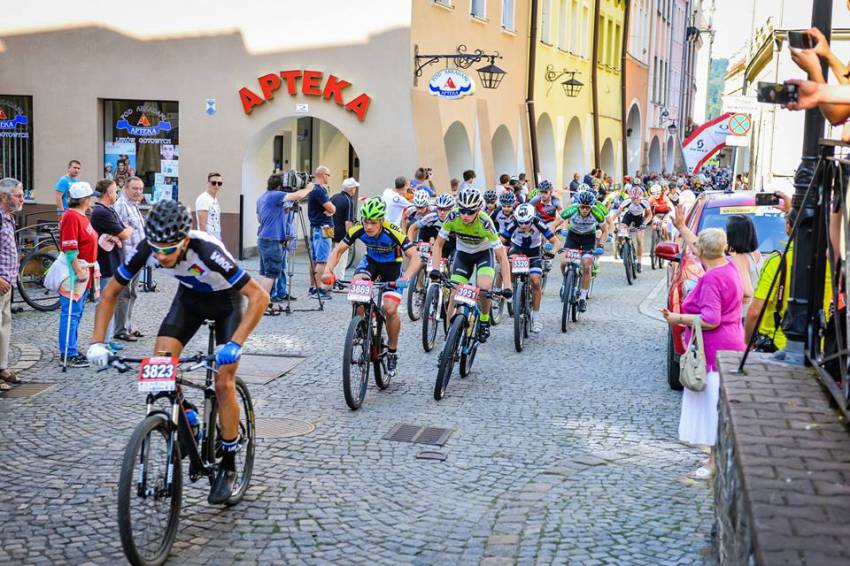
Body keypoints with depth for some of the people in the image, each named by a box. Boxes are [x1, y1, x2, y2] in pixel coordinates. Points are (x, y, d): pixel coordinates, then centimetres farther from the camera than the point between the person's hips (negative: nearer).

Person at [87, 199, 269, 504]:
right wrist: (97, 341, -24)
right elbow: (111, 292, -13)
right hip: (189, 297, 4)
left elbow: (259, 296, -38)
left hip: (225, 300, -4)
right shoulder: (147, 250, -27)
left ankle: (228, 466, 4)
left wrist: (235, 344, -46)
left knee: (223, 383, -11)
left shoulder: (207, 251, -40)